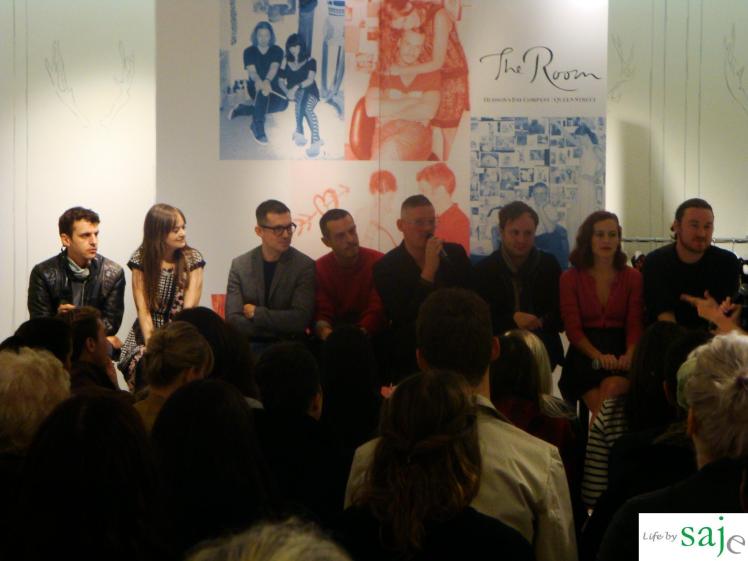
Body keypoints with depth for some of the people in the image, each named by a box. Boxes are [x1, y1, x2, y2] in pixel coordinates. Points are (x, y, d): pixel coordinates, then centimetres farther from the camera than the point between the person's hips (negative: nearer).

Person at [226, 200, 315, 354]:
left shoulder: (305, 266, 0)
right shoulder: (239, 265, 7)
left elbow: (300, 319, -10)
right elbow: (233, 319, -3)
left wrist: (255, 313, -5)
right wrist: (283, 329, -12)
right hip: (249, 346, 1)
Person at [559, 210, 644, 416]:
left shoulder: (633, 277, 10)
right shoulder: (570, 278, 7)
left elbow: (635, 325, 2)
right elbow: (572, 328, -1)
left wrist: (629, 354, -21)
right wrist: (599, 356, -20)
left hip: (620, 354, 1)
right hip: (585, 353, -1)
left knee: (614, 387, -32)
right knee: (600, 404, -27)